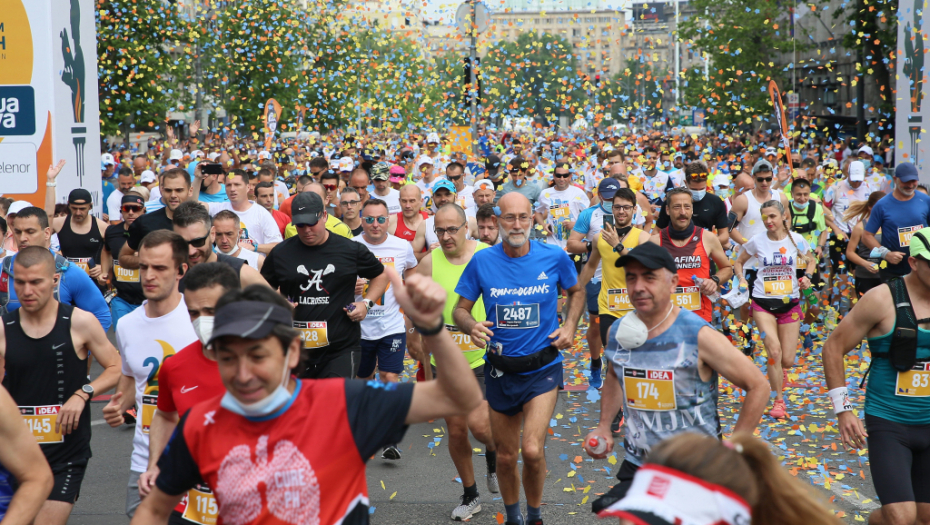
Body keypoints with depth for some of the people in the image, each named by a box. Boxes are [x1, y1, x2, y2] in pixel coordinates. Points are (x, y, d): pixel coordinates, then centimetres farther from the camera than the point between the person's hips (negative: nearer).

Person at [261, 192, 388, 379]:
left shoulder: (351, 250, 3)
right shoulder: (280, 253, 6)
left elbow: (381, 275, 17)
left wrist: (366, 303, 2)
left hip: (341, 349, -2)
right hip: (294, 349, 2)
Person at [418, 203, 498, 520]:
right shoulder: (429, 262, -3)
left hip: (483, 355, -3)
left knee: (478, 423, -16)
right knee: (455, 429, 9)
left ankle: (495, 453, 21)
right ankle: (470, 495, 28)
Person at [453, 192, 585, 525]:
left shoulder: (554, 257, -7)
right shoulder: (482, 261, -6)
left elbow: (576, 291, 13)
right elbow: (461, 309, 2)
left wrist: (570, 326, -3)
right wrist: (471, 326, -20)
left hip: (543, 368, -2)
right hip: (500, 370, 2)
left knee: (532, 450, -19)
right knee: (505, 456, 13)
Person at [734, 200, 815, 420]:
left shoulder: (796, 240, -2)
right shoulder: (757, 241, -4)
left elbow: (811, 261, 15)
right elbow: (738, 262, 10)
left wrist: (807, 276, -4)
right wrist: (742, 280, -8)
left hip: (790, 303, 1)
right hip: (763, 302, -1)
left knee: (787, 361, 2)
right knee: (774, 350, -19)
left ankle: (777, 370, 42)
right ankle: (779, 401, -3)